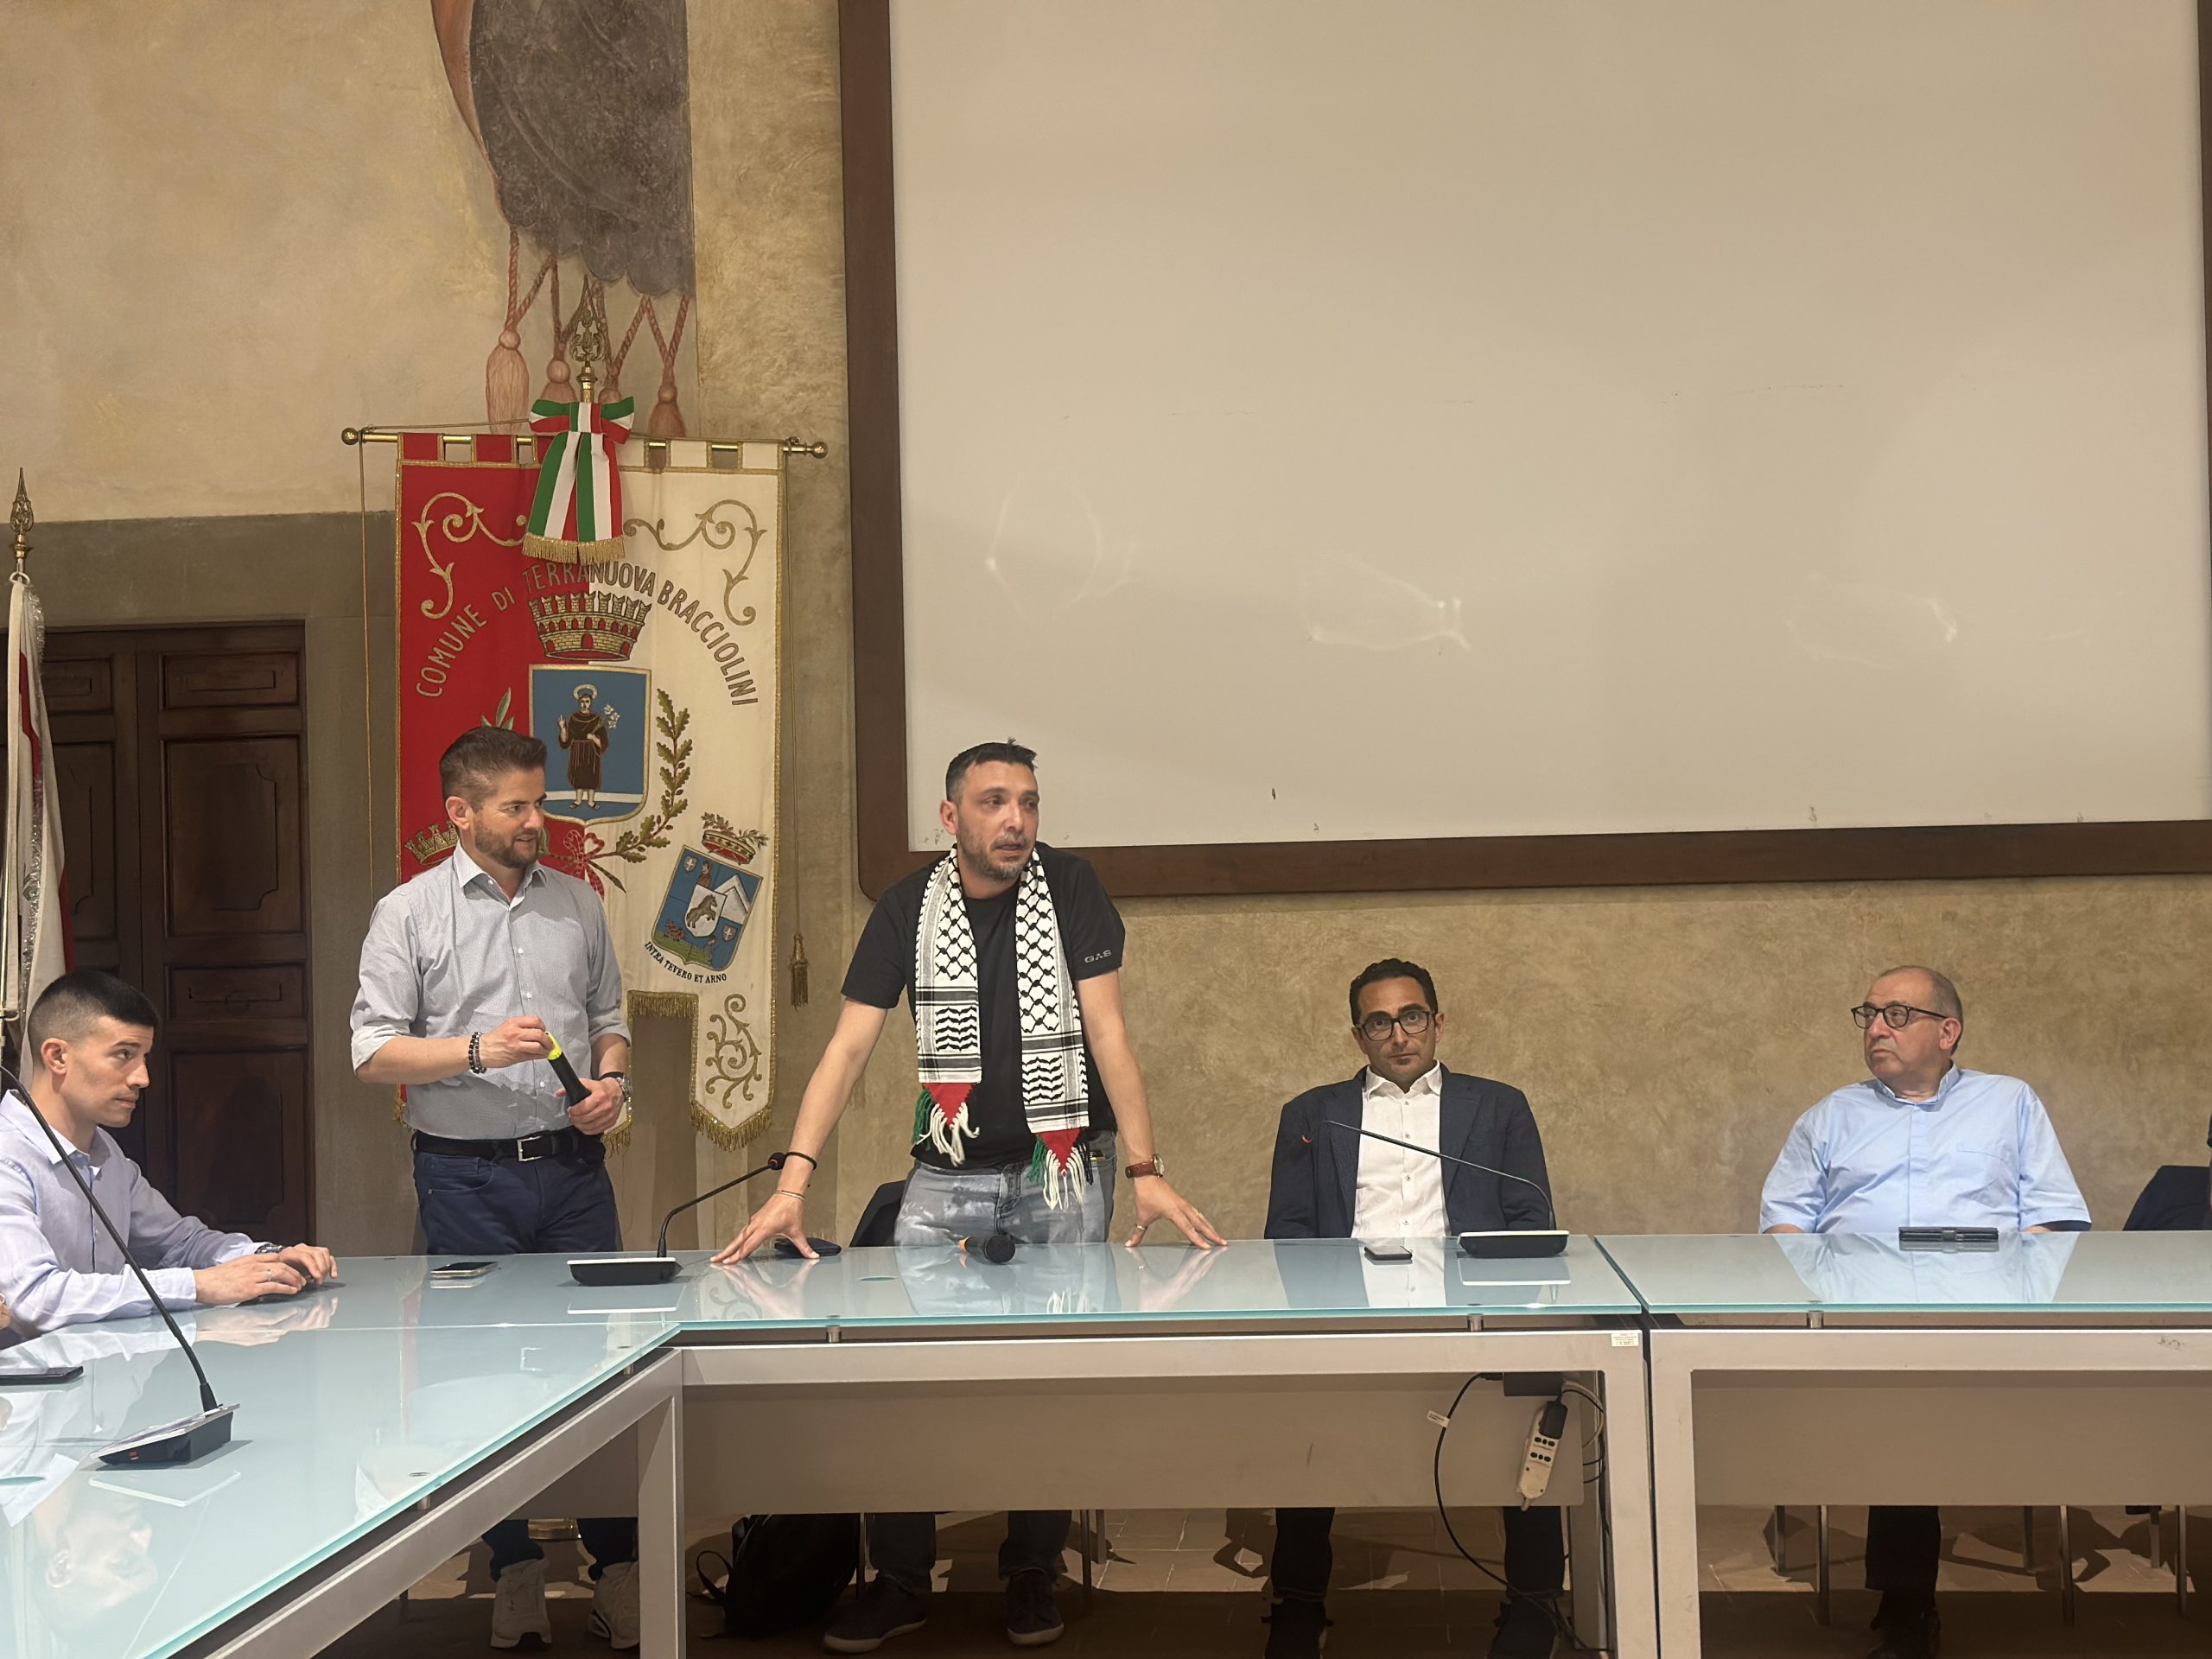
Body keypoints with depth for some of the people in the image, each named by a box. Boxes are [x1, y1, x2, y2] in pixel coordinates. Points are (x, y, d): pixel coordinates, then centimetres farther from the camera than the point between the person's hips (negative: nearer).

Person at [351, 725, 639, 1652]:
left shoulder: (577, 904, 11)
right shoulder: (409, 913, -1)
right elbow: (373, 1054, -4)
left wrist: (612, 1078, -2)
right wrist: (480, 1049, -17)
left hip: (572, 1166, 3)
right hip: (466, 1176, -2)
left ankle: (618, 1564, 12)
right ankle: (515, 1571, 17)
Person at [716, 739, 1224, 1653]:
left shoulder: (1070, 887, -4)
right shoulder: (908, 906, -2)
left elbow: (1106, 1032, -7)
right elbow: (849, 1045, -6)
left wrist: (1147, 1172, -14)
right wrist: (793, 1181, -17)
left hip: (1063, 1169, -1)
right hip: (950, 1170, 1)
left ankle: (1033, 1574, 17)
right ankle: (899, 1579, 10)